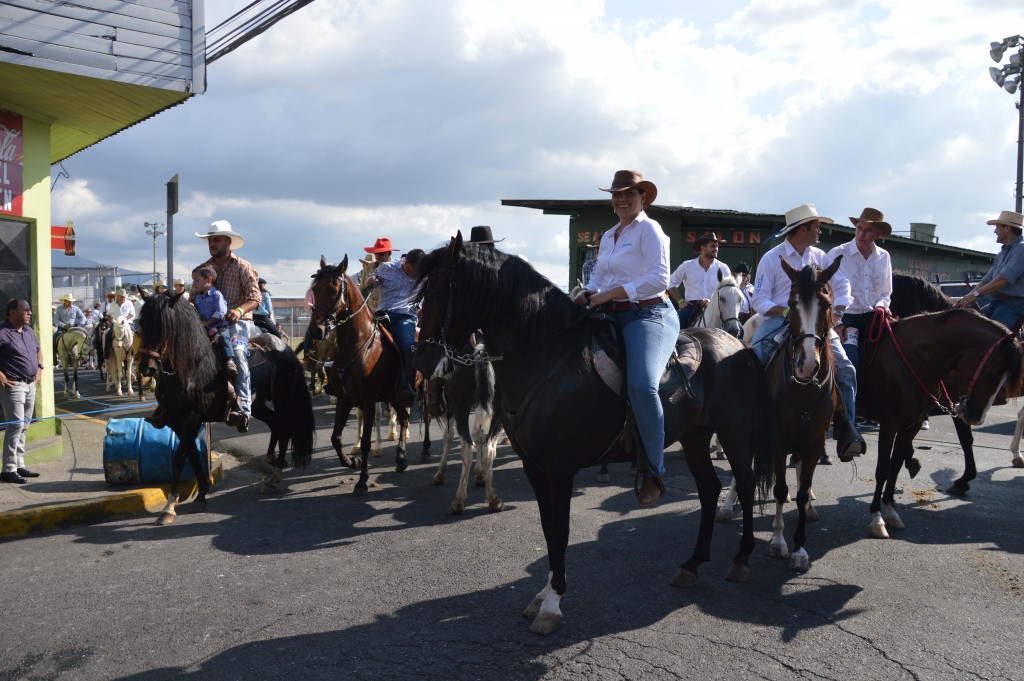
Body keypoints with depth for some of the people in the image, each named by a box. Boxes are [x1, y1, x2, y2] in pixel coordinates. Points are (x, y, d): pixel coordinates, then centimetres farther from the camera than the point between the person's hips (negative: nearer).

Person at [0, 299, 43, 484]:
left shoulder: (29, 331, 12)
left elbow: (38, 349, 30)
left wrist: (39, 368, 17)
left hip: (30, 385, 8)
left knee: (24, 427, 11)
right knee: (15, 425, -10)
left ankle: (19, 465, 19)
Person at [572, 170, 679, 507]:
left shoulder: (649, 229, -3)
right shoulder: (608, 236, 20)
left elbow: (658, 279, -14)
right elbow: (598, 280, 21)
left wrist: (610, 293, -17)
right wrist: (587, 294, -3)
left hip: (648, 314, -9)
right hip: (612, 317, 9)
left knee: (641, 385, -29)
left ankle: (654, 473, -16)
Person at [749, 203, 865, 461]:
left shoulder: (820, 256, 11)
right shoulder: (771, 258, -2)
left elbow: (842, 285, 15)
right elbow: (759, 301, -6)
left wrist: (835, 315, -1)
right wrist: (787, 311, -21)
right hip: (779, 322, -3)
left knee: (845, 368, -13)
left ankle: (847, 436, -9)